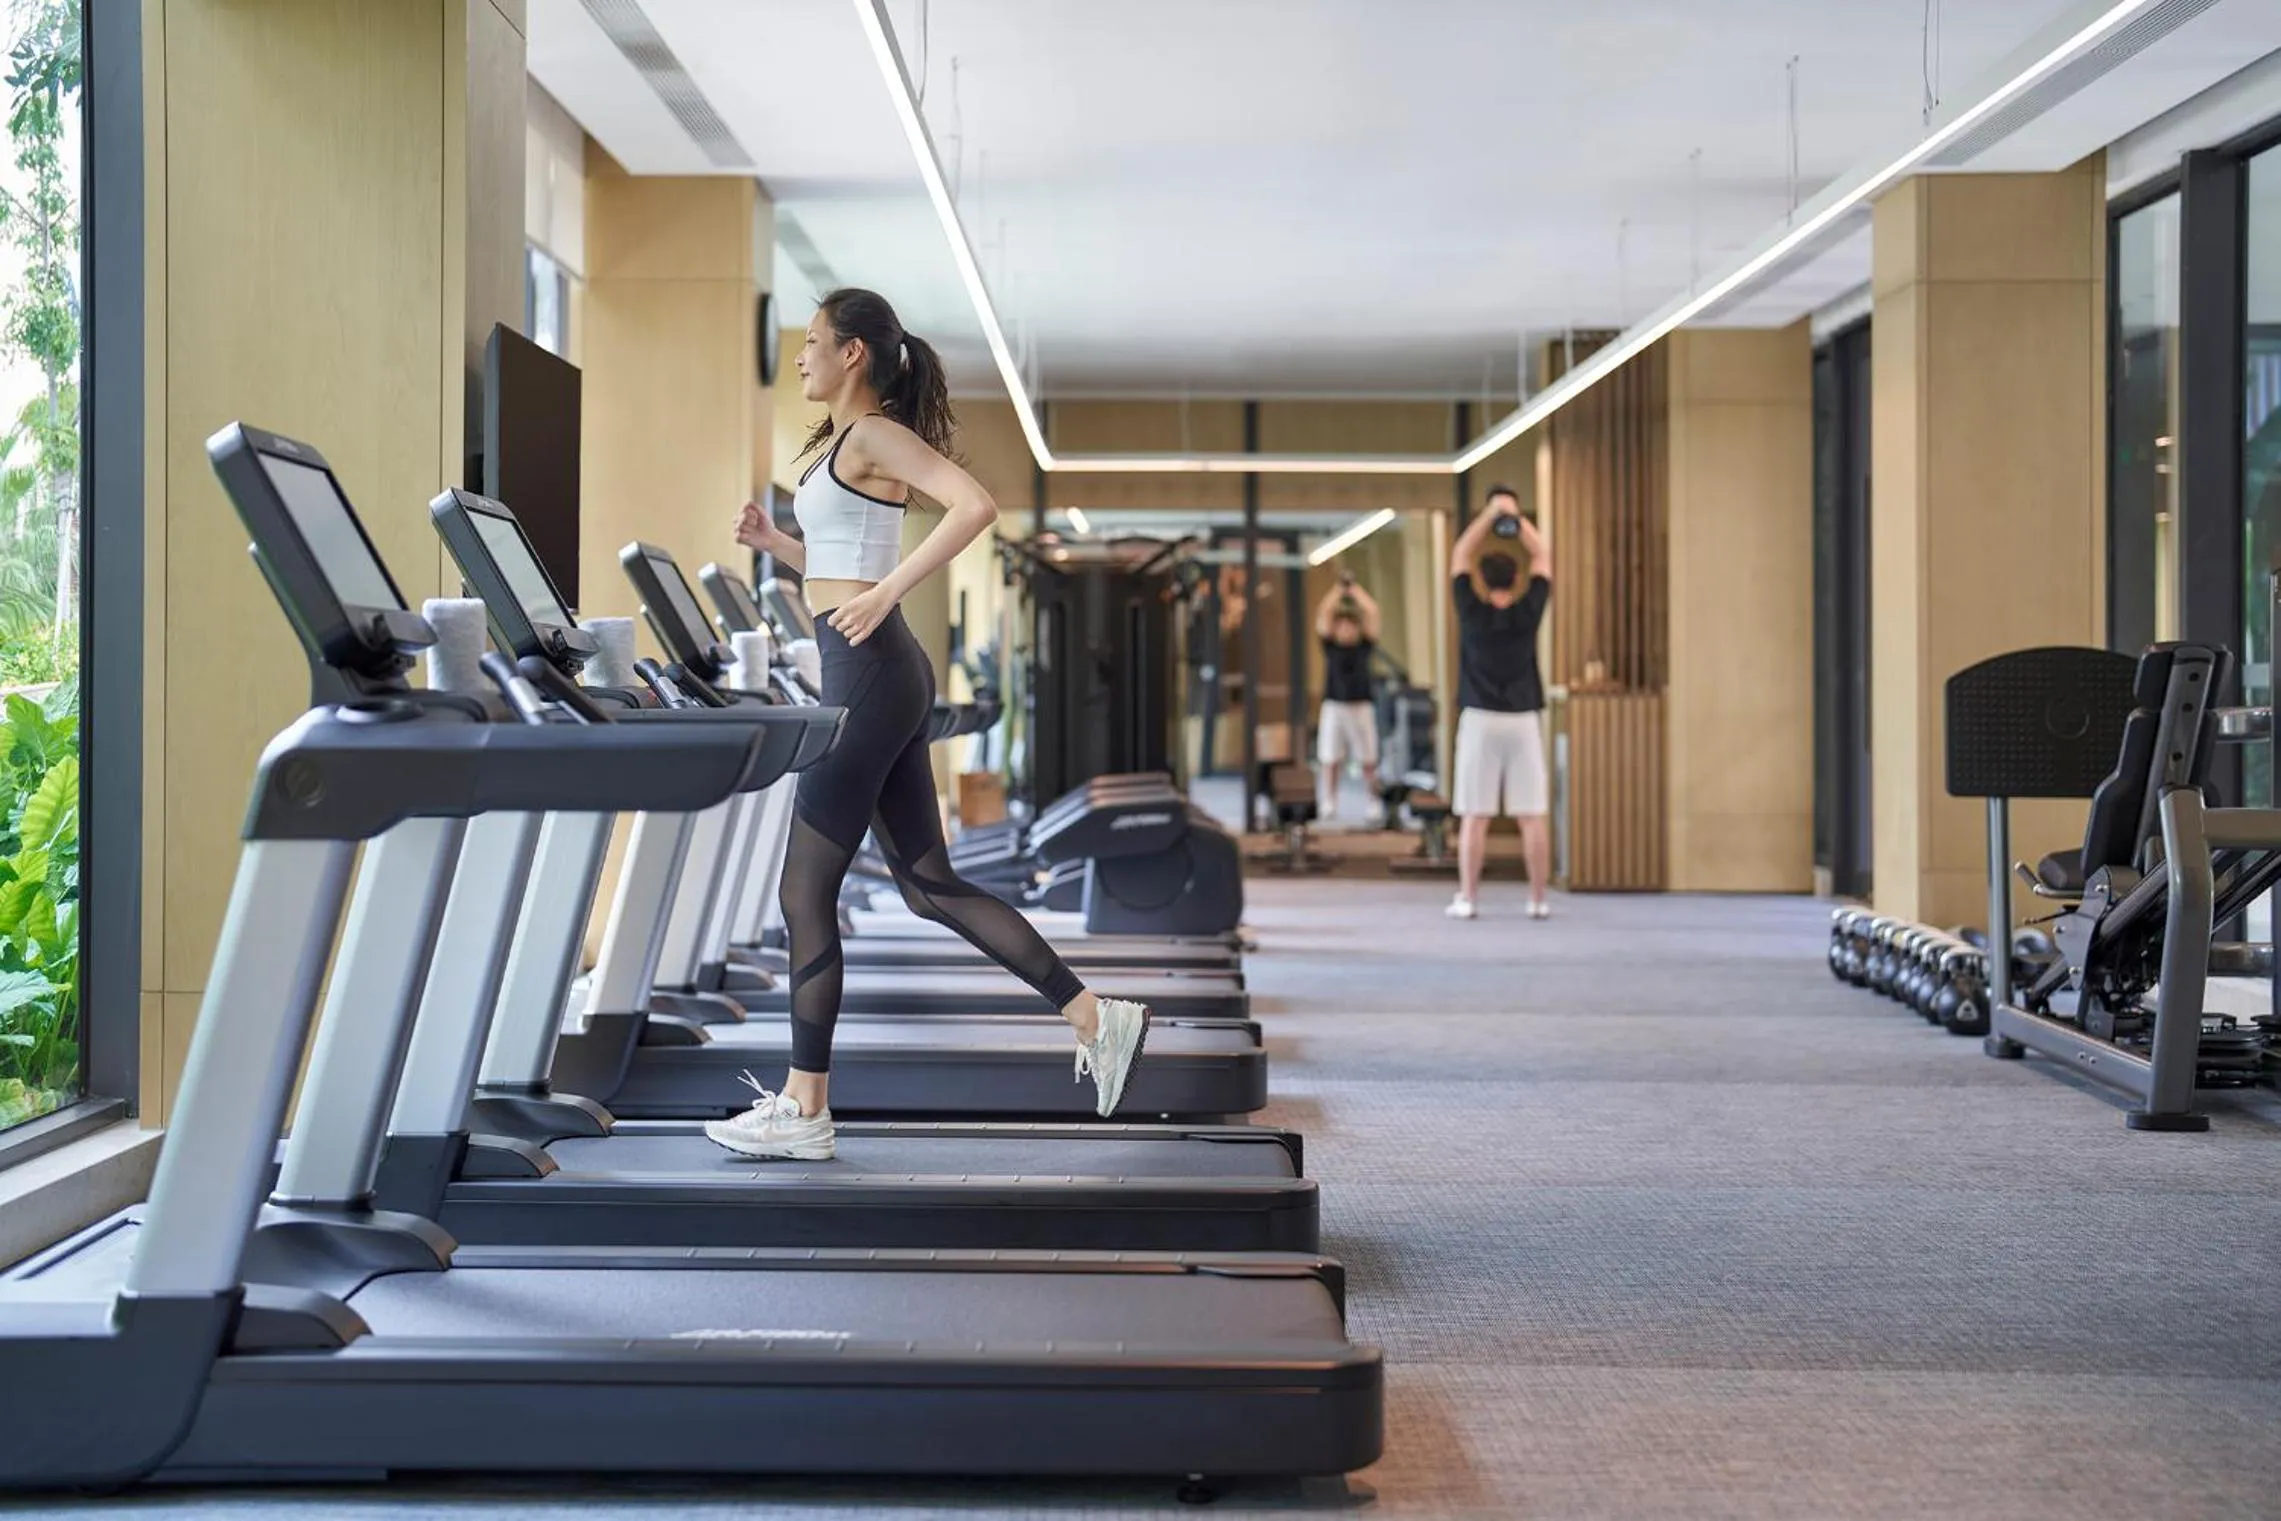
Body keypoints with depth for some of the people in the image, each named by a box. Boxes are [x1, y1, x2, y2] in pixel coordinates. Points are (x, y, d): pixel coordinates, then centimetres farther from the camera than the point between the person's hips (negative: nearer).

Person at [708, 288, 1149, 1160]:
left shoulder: (874, 435, -10)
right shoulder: (846, 443, 19)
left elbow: (975, 506, -24)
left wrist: (885, 596, -24)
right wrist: (773, 543, 11)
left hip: (869, 672, -10)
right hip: (877, 675, 10)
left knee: (806, 891, -3)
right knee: (929, 885, 11)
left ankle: (804, 1111, 4)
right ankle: (1095, 1019, 12)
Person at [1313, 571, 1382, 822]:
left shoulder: (1365, 645, 4)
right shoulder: (1330, 645, 4)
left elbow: (1372, 611, -4)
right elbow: (1323, 613, -6)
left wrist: (1354, 590, 0)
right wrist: (1338, 590, -3)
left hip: (1361, 707, 0)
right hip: (1333, 706, 0)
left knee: (1368, 761, 2)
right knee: (1329, 761, -3)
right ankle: (1327, 806, 1)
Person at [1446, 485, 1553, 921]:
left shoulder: (1473, 612, -4)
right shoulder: (1528, 612, -2)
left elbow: (1460, 556, 6)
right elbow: (1543, 556, 9)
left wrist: (1489, 516, 7)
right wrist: (1517, 517, 9)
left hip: (1480, 721, -1)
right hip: (1523, 721, 1)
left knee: (1474, 816, 0)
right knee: (1531, 816, 1)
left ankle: (1468, 898, 0)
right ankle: (1538, 900, 2)